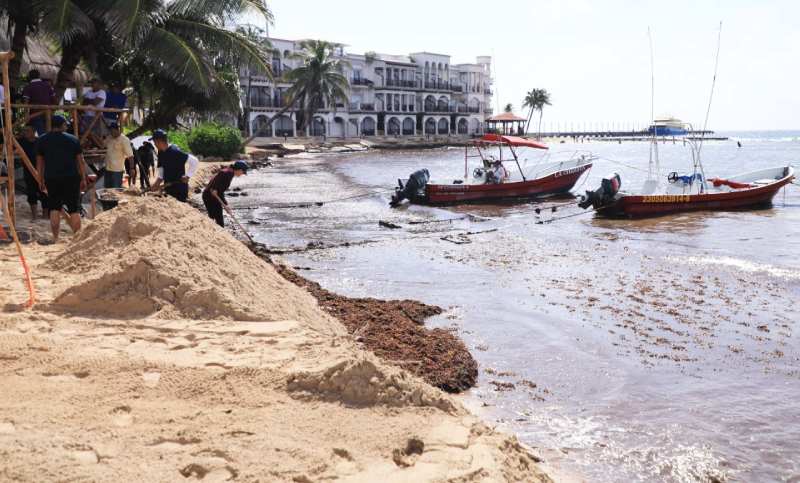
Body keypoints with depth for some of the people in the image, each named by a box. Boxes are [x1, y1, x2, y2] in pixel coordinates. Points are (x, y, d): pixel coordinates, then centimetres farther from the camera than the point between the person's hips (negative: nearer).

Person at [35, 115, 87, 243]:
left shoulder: (42, 140, 8)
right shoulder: (73, 139, 3)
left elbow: (39, 163, 9)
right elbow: (80, 161, 4)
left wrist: (41, 181, 15)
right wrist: (83, 179, 10)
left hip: (51, 179, 2)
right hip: (71, 178, -1)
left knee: (54, 208, 10)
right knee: (74, 209, 4)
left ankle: (55, 238, 6)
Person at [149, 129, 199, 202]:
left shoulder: (174, 151, -19)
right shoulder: (161, 153, 7)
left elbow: (194, 161, -22)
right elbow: (161, 169, 14)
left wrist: (187, 175, -20)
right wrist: (157, 182, -2)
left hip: (179, 189, -9)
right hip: (168, 187, 9)